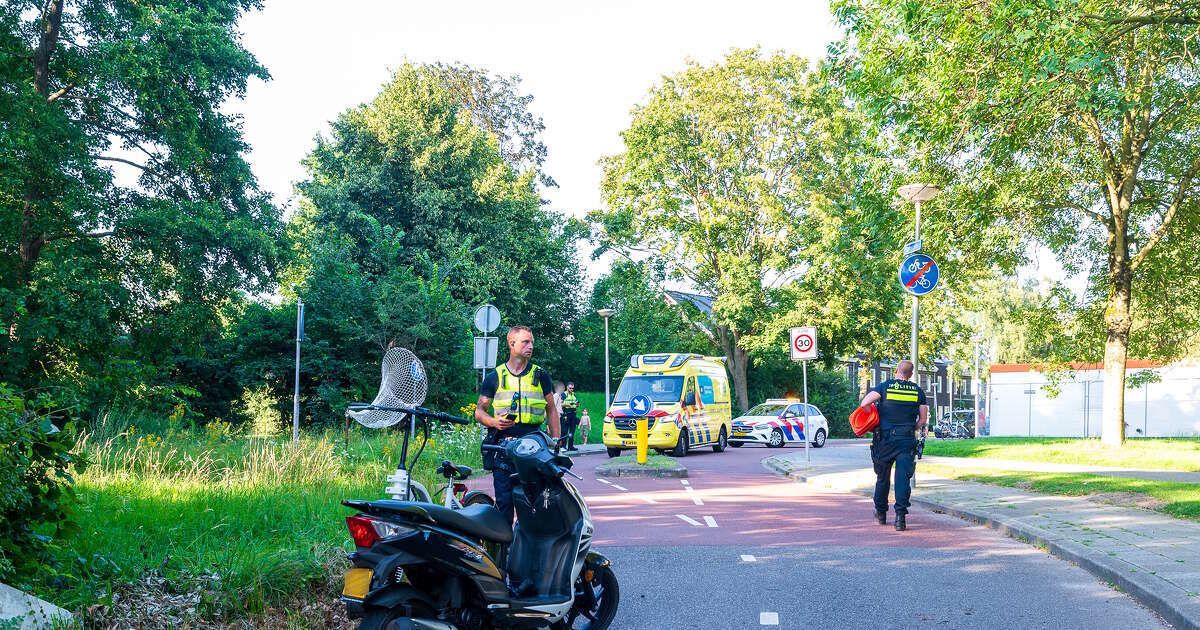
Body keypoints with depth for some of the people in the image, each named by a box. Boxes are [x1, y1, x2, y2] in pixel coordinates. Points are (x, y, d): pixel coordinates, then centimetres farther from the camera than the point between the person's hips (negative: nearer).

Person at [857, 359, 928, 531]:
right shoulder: (918, 391, 4)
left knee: (882, 477, 14)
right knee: (903, 477, -2)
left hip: (885, 438, 0)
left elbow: (864, 404, -13)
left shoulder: (885, 386, -1)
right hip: (907, 440, 0)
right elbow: (923, 420, 4)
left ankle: (881, 513, 26)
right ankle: (900, 516, -12)